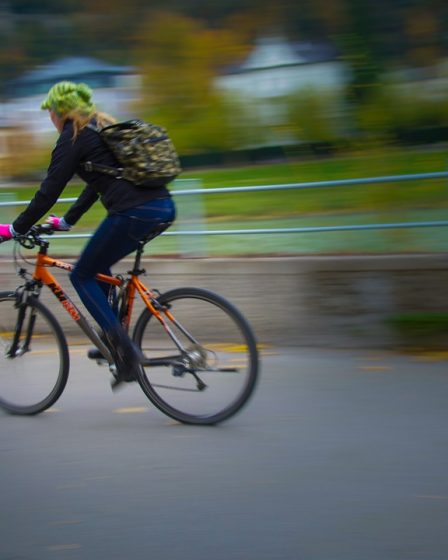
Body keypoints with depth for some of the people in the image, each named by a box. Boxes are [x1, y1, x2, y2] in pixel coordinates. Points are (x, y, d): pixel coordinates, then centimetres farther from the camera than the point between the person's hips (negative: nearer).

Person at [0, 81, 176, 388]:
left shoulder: (73, 138, 1)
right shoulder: (105, 129, 27)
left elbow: (49, 190, -2)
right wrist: (66, 221, 43)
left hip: (133, 212, -9)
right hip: (164, 207, 9)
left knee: (83, 276, 7)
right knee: (98, 267, 27)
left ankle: (126, 353, -4)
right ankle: (112, 340, 25)